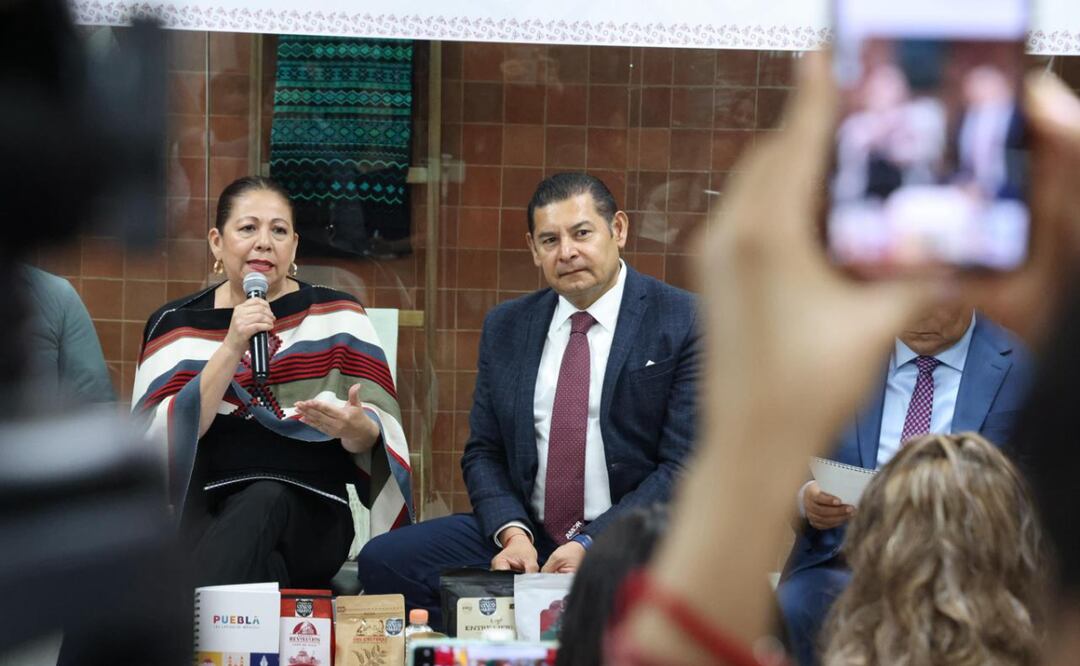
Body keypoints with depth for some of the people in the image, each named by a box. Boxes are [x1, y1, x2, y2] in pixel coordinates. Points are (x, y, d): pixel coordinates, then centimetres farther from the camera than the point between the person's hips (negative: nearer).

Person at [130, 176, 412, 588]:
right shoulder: (176, 325, 9)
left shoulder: (336, 316, 8)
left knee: (265, 499, -33)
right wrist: (231, 348, -14)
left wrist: (354, 427, -24)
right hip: (202, 514, -1)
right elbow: (158, 439, -6)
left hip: (310, 515, 1)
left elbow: (377, 437, 1)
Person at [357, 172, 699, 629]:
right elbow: (484, 453, 14)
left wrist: (592, 545, -17)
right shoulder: (505, 327, 13)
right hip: (524, 535, 6)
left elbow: (684, 466, -8)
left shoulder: (686, 323, -3)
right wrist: (512, 532, -7)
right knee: (382, 561, -14)